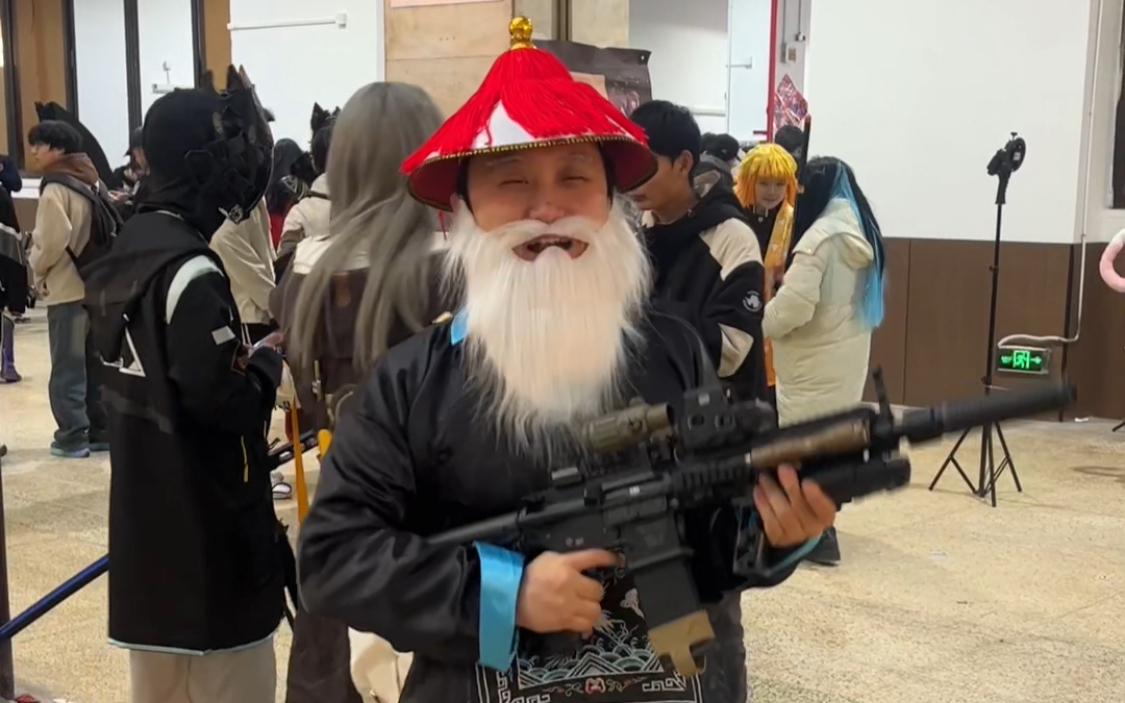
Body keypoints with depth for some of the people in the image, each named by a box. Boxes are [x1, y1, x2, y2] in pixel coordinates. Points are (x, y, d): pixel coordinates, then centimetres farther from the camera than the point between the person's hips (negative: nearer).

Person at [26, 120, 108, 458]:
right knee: (95, 362, 12)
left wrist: (37, 267, -3)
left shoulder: (55, 188, -13)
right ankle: (100, 429, 17)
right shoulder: (92, 181, 11)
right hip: (96, 283, 8)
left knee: (67, 366, 0)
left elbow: (53, 240, -20)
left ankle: (72, 436, 3)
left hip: (67, 288, -8)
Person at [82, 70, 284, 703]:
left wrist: (243, 355, 7)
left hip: (145, 516, 9)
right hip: (208, 526, -9)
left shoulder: (128, 252, 8)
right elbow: (228, 403, -24)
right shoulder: (190, 270, -21)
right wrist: (268, 358, -6)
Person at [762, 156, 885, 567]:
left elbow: (794, 304, -23)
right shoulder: (862, 233, 10)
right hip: (846, 355, 9)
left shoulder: (821, 236, -20)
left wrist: (759, 324, -6)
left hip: (816, 361, -9)